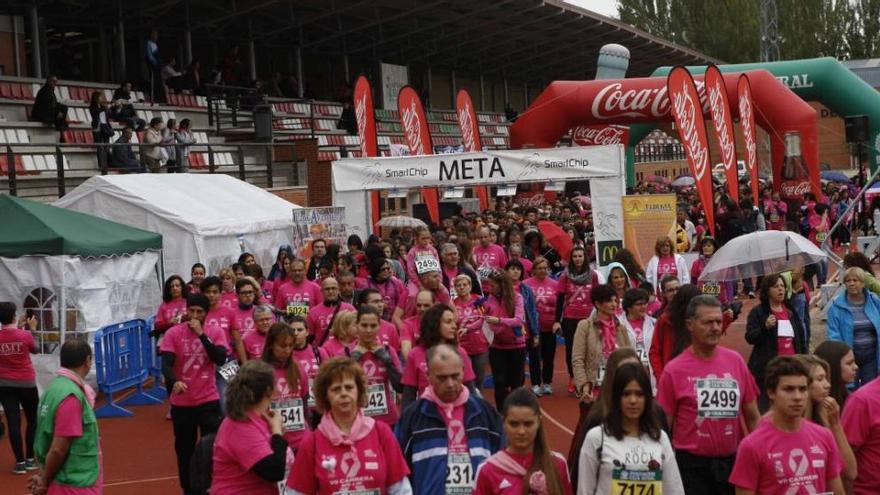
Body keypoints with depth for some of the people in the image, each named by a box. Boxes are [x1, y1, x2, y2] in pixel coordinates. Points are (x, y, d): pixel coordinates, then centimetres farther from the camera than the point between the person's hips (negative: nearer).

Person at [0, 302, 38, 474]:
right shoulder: (25, 335, -15)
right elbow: (34, 350, 6)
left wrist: (19, 328, 18)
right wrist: (32, 329, 15)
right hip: (26, 383, -2)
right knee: (33, 421, 14)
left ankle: (20, 462, 2)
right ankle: (30, 459, 14)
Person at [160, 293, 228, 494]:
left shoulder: (216, 331, -2)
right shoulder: (173, 333, -5)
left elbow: (220, 359, -16)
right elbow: (166, 364, -13)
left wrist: (201, 334, -21)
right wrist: (174, 381, -34)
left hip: (208, 399, -1)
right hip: (181, 402, 1)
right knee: (184, 449, 12)